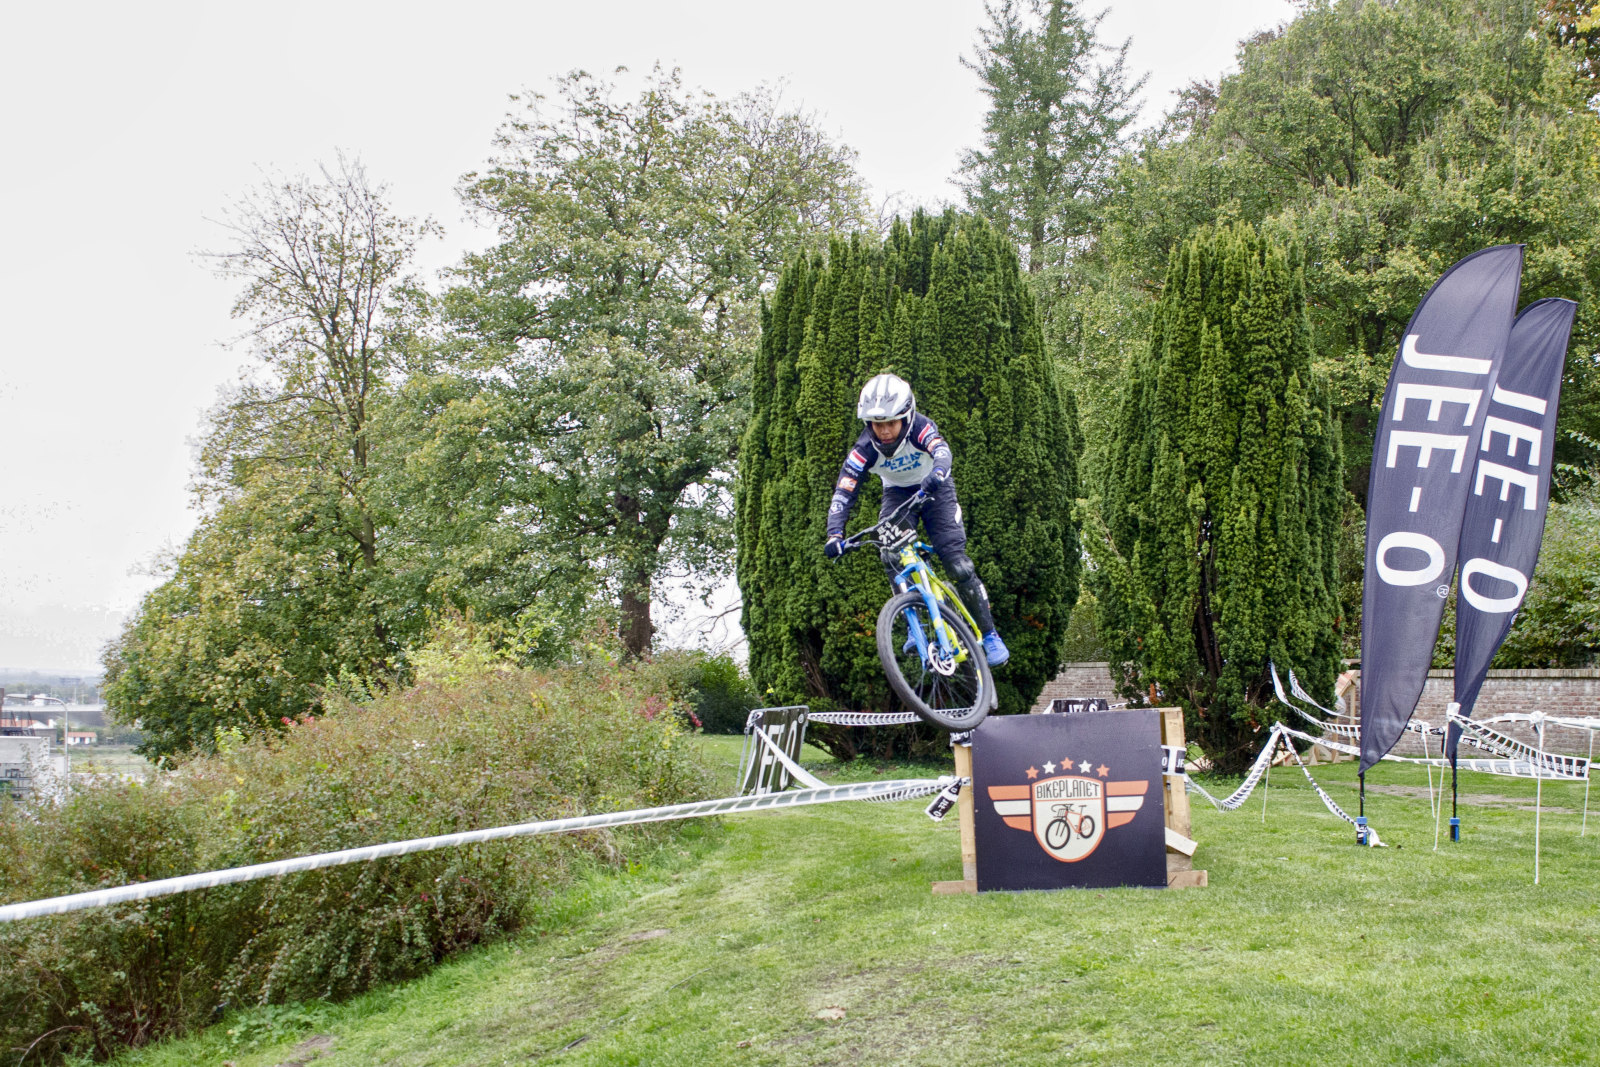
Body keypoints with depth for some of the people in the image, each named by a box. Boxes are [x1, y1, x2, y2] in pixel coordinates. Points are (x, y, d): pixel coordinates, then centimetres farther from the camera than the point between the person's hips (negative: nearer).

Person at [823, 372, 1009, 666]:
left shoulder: (920, 428, -31)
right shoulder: (865, 449, -25)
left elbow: (941, 451, -51)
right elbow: (843, 492, -30)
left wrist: (937, 474, -74)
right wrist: (835, 536, -44)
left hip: (934, 490, -2)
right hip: (897, 494, 2)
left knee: (956, 562, -14)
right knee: (892, 556, -24)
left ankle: (989, 634, -1)